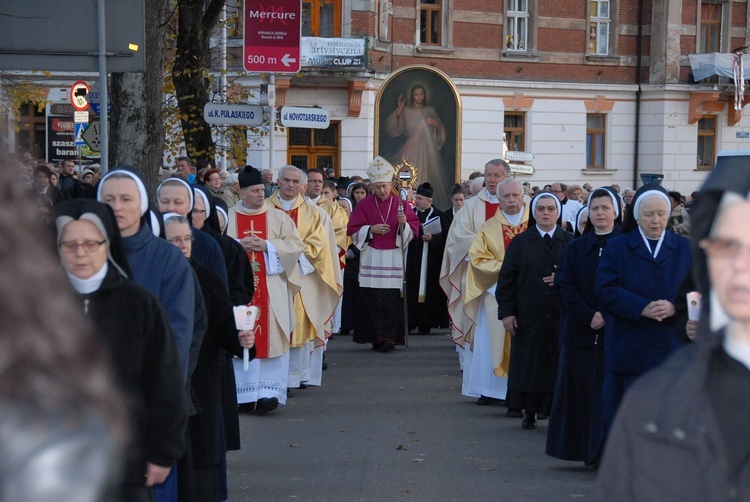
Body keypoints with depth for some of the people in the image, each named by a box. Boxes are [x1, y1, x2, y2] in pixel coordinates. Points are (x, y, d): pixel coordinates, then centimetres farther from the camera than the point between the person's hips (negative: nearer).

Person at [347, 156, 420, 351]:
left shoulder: (401, 204, 7)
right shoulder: (364, 205, 7)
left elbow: (415, 227, 5)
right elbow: (353, 229, 6)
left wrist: (404, 223, -16)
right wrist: (371, 229, -9)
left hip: (394, 258, -1)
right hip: (371, 259, 1)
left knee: (392, 298, -8)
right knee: (371, 299, -4)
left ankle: (389, 337, -9)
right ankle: (375, 338, 2)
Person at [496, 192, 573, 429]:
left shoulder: (571, 243, 5)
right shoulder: (520, 243, 5)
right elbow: (506, 279, 2)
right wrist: (506, 312, -5)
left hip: (562, 317, 0)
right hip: (528, 317, 0)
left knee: (558, 366, 0)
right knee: (528, 365, 3)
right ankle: (529, 412, 12)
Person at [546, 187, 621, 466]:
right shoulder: (576, 248, 10)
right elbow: (566, 287, 2)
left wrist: (607, 316, -15)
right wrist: (590, 316, -11)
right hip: (580, 330, 3)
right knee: (579, 390, 3)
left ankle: (605, 452, -4)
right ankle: (584, 450, 11)